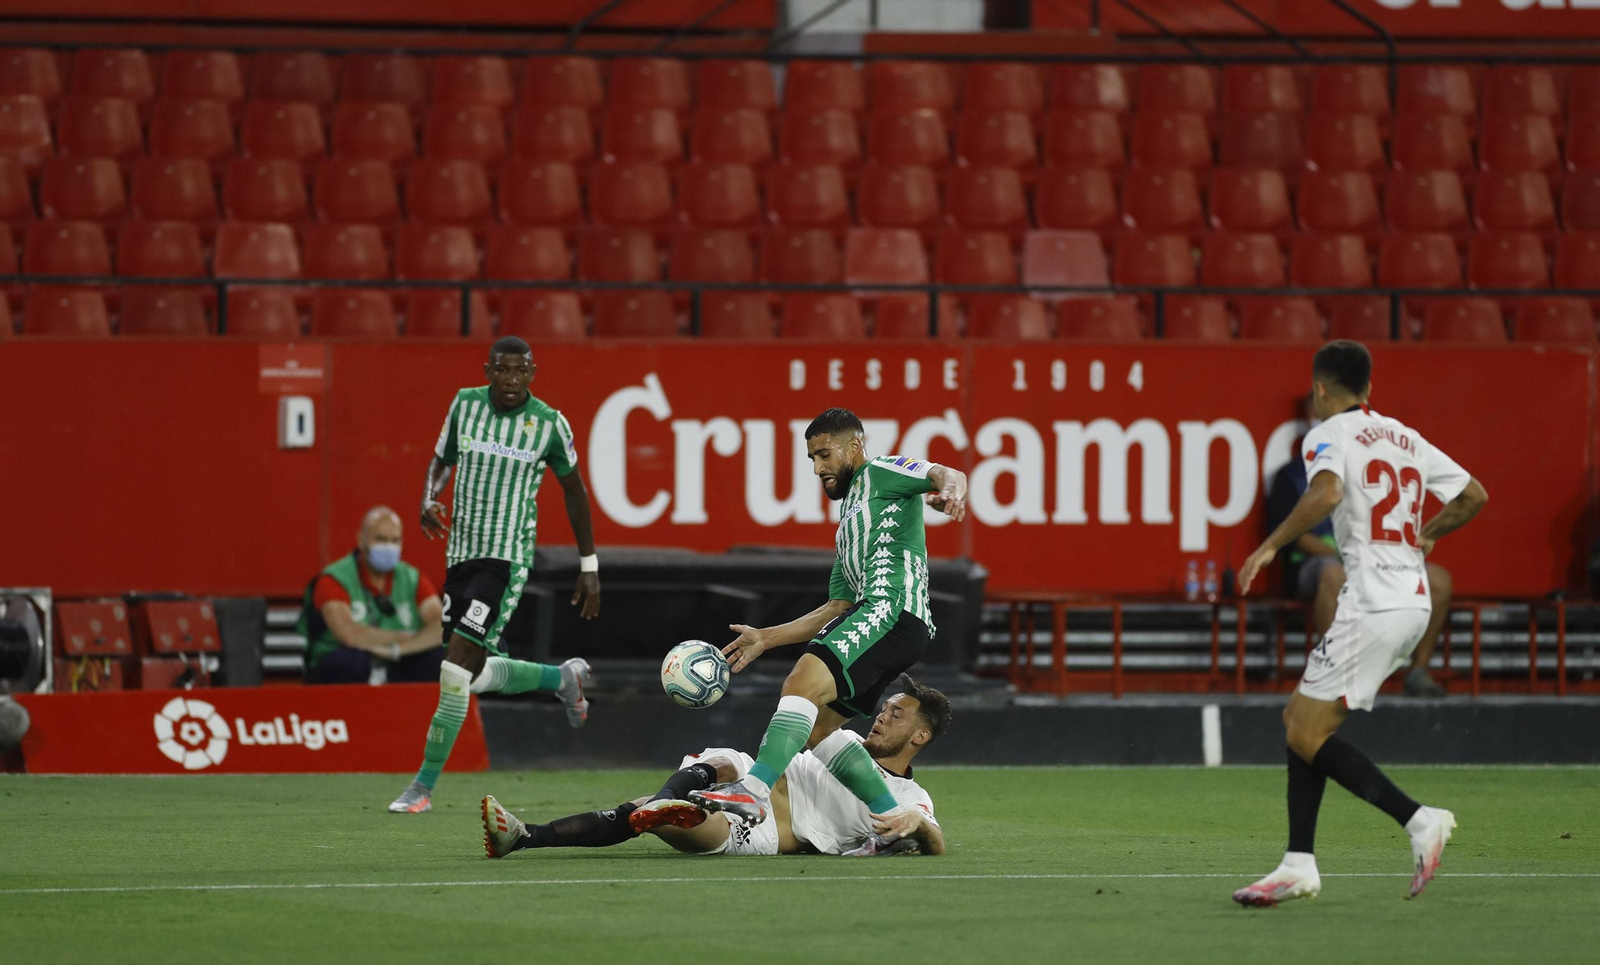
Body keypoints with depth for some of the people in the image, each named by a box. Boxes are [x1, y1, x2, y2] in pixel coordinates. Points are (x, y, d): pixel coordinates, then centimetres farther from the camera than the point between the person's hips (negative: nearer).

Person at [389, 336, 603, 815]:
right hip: (461, 554, 5)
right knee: (476, 676, 10)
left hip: (508, 559, -5)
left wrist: (589, 568, 7)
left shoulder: (549, 424, -7)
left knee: (456, 667, -15)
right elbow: (442, 460, 17)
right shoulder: (465, 403, 2)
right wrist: (428, 501, -5)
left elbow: (574, 490, 6)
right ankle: (564, 678, 38)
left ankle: (424, 786, -7)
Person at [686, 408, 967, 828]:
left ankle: (754, 792, -39)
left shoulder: (880, 473, 8)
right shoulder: (849, 525, 34)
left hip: (893, 606, -10)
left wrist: (950, 490, -36)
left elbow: (947, 475, -10)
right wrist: (765, 638, 30)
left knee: (803, 680, -25)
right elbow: (837, 609, 33)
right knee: (814, 727, 9)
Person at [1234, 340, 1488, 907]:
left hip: (1372, 601, -9)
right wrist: (1424, 536, 36)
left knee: (1308, 734, -5)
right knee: (1302, 719, 13)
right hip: (1413, 600, 9)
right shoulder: (1403, 437, 18)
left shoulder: (1329, 435, -5)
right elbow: (1473, 496, 21)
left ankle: (1418, 819, -16)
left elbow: (1325, 495, -25)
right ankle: (1299, 864, 7)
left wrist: (1269, 547, -16)